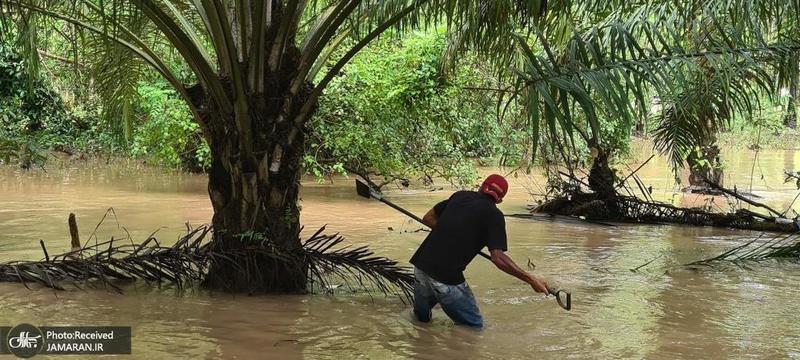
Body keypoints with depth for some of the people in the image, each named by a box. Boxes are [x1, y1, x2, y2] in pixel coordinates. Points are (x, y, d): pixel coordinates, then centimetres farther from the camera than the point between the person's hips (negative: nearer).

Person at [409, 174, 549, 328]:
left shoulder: (460, 195, 12)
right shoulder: (494, 215, -4)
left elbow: (428, 218, 19)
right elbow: (497, 257, -15)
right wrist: (531, 279, -14)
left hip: (421, 265, 6)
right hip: (447, 277, -6)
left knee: (421, 319, 29)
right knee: (473, 327, 7)